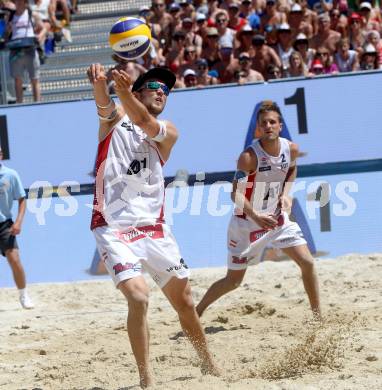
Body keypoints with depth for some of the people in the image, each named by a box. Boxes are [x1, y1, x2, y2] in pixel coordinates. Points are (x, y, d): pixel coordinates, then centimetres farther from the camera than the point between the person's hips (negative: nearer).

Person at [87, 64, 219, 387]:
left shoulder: (168, 132, 6)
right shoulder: (115, 118, 5)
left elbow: (145, 124, -17)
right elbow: (104, 104, -19)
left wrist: (125, 92, -38)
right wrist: (99, 82, -43)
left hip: (154, 229, 3)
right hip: (114, 229, -3)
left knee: (184, 299, 11)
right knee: (139, 297, -21)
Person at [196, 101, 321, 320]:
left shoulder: (291, 149, -8)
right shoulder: (249, 156, -25)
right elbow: (236, 194, -28)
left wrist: (286, 193, 0)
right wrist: (256, 217, -40)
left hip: (277, 218, 5)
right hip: (246, 221, -5)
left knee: (308, 263, -5)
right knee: (233, 281, 3)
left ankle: (318, 316, 9)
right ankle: (196, 312, 22)